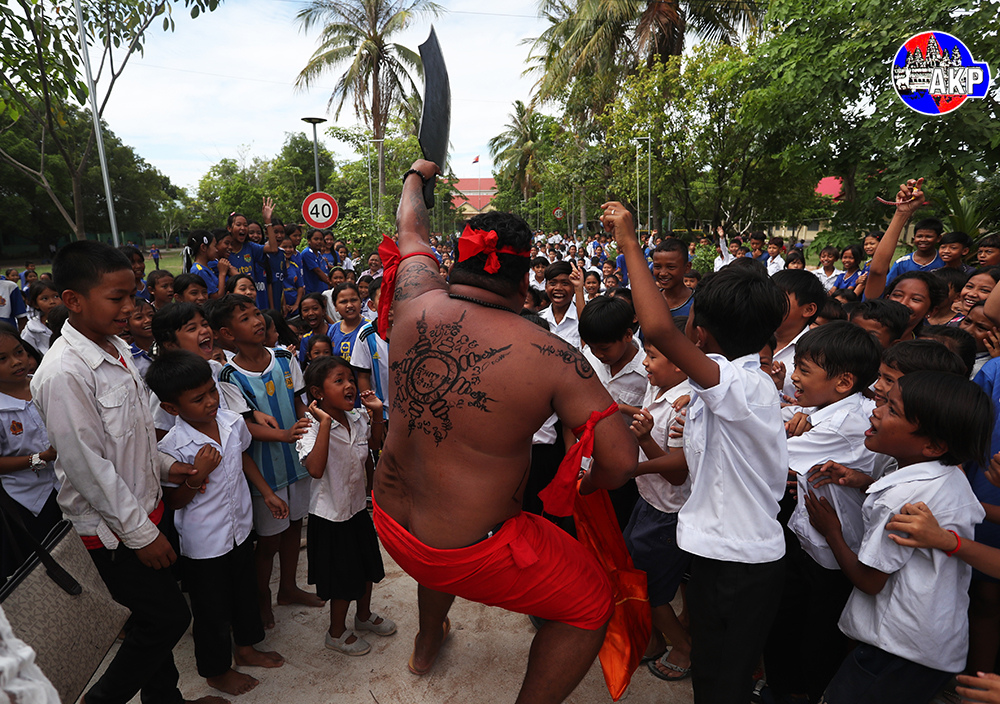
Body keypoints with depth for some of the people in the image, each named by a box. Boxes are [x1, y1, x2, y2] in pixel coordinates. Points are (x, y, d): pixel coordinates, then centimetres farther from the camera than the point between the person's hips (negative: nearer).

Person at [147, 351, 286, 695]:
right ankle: (216, 671, 41)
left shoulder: (232, 421, -11)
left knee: (245, 591, 25)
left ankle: (245, 647, 50)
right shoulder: (172, 448, -25)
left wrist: (267, 493, 11)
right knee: (213, 610, 15)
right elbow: (173, 501, -14)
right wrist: (197, 475, -32)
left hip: (240, 528, 5)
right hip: (203, 544, -5)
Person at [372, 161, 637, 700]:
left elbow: (410, 228, 10)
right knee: (592, 606, 14)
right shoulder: (552, 357, -22)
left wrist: (417, 175, 30)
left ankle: (426, 644, 65)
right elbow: (621, 459, -20)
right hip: (471, 556, -6)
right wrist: (586, 488, 3)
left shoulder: (418, 304, -11)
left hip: (390, 522, 7)